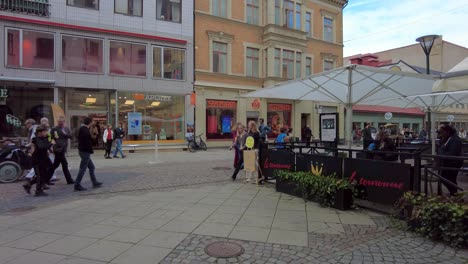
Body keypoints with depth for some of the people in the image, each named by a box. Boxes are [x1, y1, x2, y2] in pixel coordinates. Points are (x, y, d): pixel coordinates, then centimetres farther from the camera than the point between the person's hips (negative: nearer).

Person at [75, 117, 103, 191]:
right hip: (85, 151, -10)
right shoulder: (85, 130, -18)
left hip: (82, 150, 10)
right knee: (83, 168, -4)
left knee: (91, 167, 16)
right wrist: (91, 150, -16)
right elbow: (88, 142, -23)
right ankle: (77, 185, 2)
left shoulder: (81, 129, 13)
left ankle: (95, 183, 22)